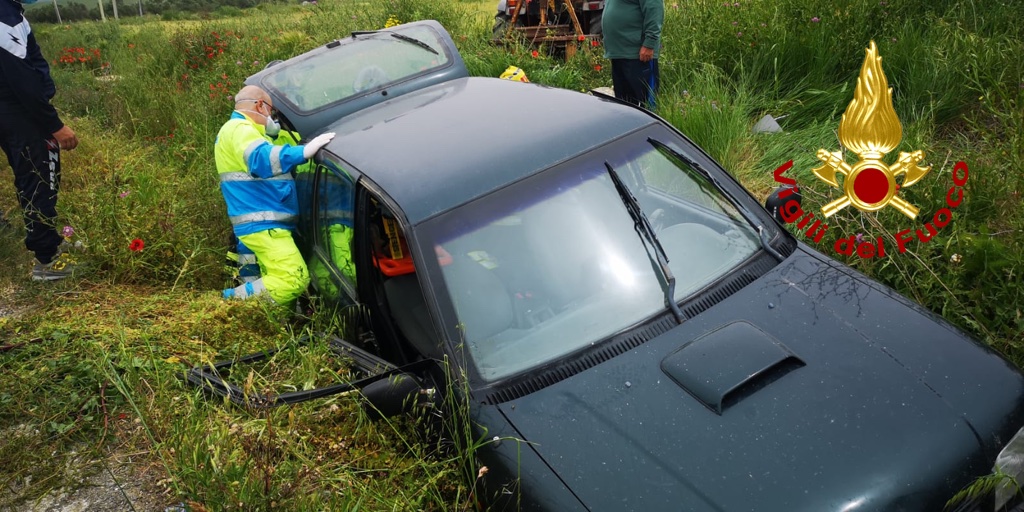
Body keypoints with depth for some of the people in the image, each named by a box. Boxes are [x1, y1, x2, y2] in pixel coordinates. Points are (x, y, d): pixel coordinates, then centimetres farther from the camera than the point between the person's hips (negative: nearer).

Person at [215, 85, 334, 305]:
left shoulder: (244, 130, 25)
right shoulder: (239, 129, -10)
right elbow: (261, 159, -31)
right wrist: (305, 151, -36)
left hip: (264, 223, 11)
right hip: (261, 224, -11)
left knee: (275, 280, 12)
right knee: (294, 280, -21)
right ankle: (234, 299, -14)